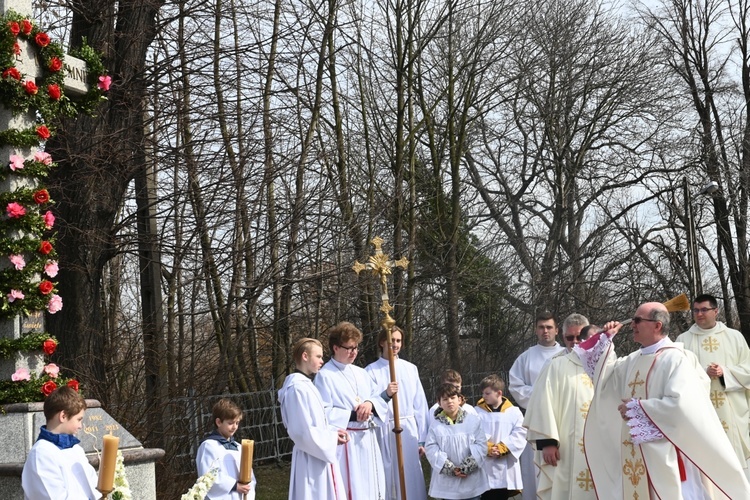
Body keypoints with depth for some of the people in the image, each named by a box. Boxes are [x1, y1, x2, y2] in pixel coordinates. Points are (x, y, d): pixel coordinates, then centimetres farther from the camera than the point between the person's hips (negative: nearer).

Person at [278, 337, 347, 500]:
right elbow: (303, 432, -22)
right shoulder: (298, 388, -19)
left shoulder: (306, 385, 13)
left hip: (319, 456, 10)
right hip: (311, 461, -10)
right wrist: (332, 438, -12)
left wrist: (333, 433, 3)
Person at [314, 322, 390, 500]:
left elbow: (379, 399, 13)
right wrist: (352, 415, -20)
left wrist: (370, 403, -10)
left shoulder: (360, 373, 15)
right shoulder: (325, 375, -9)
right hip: (346, 442, -7)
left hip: (368, 439, 7)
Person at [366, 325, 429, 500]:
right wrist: (385, 395, -24)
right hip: (384, 432, -2)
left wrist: (422, 439, 6)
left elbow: (420, 404, 8)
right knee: (387, 477, 2)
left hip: (408, 430, 2)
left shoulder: (410, 369, 8)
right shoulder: (371, 370, 1)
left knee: (411, 479, 2)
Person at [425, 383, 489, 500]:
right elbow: (431, 450, -6)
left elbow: (481, 445, -4)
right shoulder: (436, 425, 1)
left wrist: (467, 466, -15)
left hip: (471, 481, 0)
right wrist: (450, 468, -16)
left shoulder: (473, 420, 0)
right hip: (448, 482, 0)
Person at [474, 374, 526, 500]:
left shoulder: (514, 412, 2)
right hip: (484, 466, 0)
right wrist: (488, 448, -20)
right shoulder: (477, 412, 3)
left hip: (506, 467, 0)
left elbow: (519, 434, -7)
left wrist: (501, 449, -16)